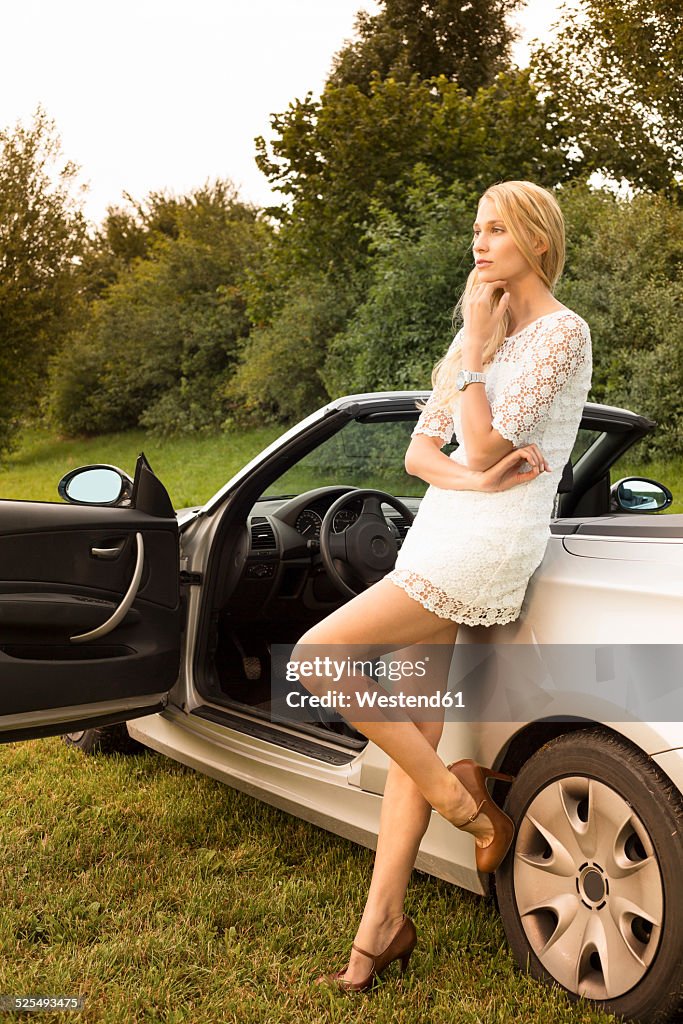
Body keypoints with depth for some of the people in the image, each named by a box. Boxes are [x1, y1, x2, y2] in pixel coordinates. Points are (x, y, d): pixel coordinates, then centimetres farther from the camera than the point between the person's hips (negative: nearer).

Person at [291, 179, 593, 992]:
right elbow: (420, 449, 10)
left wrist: (473, 349, -7)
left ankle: (457, 795, 1)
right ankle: (383, 923, 13)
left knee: (316, 657, -14)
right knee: (416, 730, 5)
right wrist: (471, 476, -11)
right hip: (442, 530, 8)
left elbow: (485, 446, -15)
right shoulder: (482, 333, 18)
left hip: (488, 541, -8)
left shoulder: (562, 333, -6)